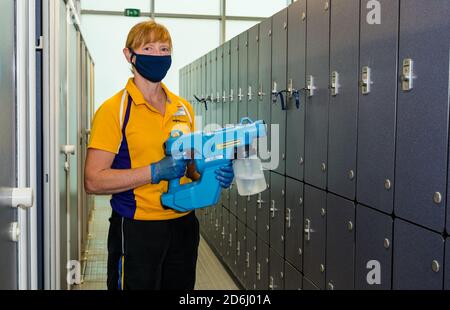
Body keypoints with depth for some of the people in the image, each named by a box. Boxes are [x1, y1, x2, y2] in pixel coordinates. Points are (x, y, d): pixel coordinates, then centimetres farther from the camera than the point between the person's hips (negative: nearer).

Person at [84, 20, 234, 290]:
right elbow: (94, 181, -13)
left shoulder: (184, 108, 8)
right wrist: (156, 172, -21)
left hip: (183, 225, 6)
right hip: (136, 228, -5)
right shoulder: (114, 109, -8)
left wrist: (212, 173, -3)